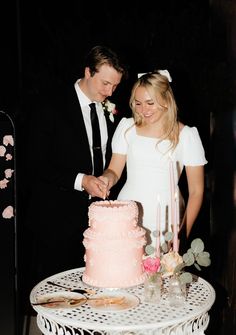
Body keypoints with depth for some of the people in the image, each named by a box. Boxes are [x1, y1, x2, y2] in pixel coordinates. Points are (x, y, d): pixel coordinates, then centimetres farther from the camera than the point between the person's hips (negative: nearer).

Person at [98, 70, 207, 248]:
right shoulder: (127, 127, 4)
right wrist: (108, 178, -14)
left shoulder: (186, 135, -2)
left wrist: (183, 232, -7)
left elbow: (196, 191, 0)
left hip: (166, 222, -1)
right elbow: (115, 170, 10)